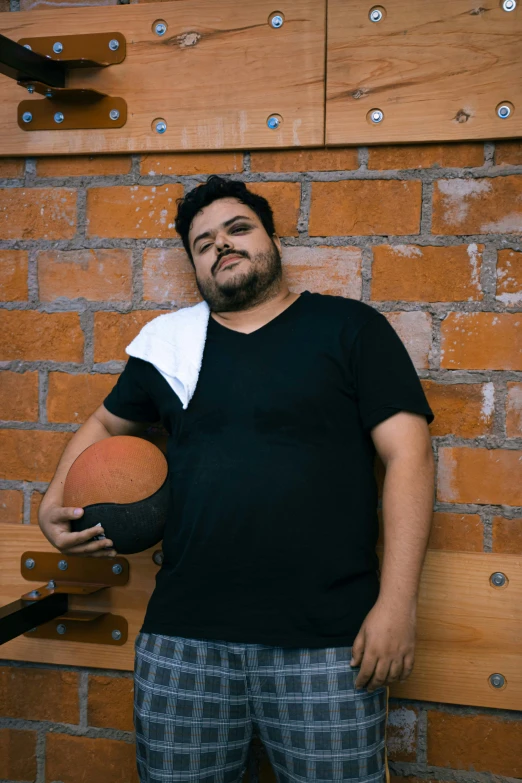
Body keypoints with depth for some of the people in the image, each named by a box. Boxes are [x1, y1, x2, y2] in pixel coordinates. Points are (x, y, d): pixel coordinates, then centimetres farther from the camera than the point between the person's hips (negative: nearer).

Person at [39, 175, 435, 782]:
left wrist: (396, 602, -13)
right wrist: (53, 504, 10)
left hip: (327, 642, -3)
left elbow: (407, 453, -5)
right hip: (181, 640, 4)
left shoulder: (350, 327, 2)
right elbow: (105, 423, 28)